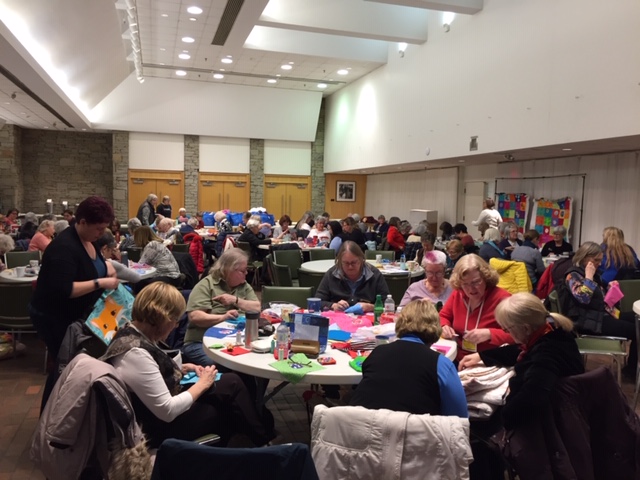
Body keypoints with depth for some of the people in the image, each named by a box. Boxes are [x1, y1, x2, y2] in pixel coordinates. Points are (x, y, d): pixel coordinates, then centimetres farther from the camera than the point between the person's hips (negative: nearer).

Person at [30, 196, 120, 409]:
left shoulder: (88, 240, 0)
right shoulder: (64, 247, -28)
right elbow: (64, 290, -35)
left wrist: (107, 268, -2)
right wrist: (101, 283, -34)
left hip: (73, 314, 9)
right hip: (53, 317, -9)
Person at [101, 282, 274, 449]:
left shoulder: (131, 332, -3)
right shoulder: (135, 354, -32)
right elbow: (168, 411, -28)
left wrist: (182, 368, 3)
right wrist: (201, 384, -15)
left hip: (159, 409, 9)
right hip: (161, 426, -9)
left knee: (231, 381, 4)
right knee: (232, 385, -4)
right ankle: (263, 441, 20)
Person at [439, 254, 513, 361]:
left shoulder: (501, 298, -12)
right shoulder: (457, 294, 5)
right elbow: (443, 317, 20)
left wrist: (489, 334, -28)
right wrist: (444, 327, -3)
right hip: (457, 360, 5)